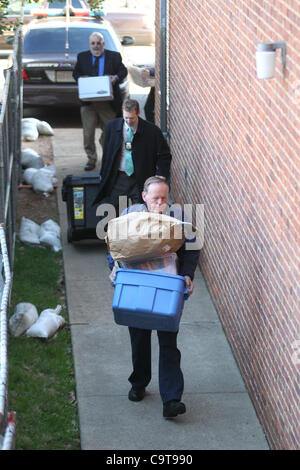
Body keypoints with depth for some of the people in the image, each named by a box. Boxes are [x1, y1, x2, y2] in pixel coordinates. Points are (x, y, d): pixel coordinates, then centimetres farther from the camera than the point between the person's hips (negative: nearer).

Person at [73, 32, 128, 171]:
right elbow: (76, 73, 14)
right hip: (88, 101, 1)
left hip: (108, 101, -1)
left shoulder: (114, 56, 3)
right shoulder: (82, 57, 9)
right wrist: (81, 78, -9)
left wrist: (116, 77, -15)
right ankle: (91, 159, 11)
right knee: (88, 133, -2)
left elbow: (123, 71, 7)